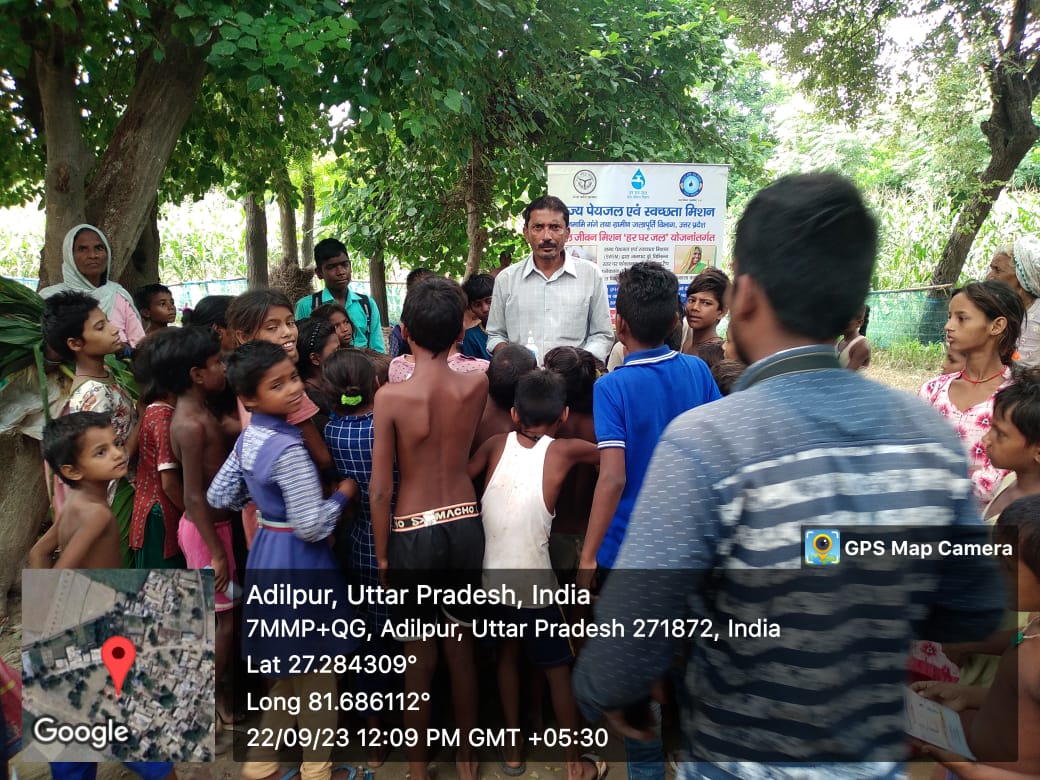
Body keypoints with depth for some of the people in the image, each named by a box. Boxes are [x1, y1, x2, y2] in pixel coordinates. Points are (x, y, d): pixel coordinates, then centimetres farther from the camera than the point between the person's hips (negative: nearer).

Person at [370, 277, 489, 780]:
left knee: (419, 659, 15)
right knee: (462, 651, 20)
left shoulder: (390, 396, -15)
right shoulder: (477, 385, -8)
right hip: (465, 525, 3)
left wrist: (381, 555, 0)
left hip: (413, 533, -3)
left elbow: (380, 488, -13)